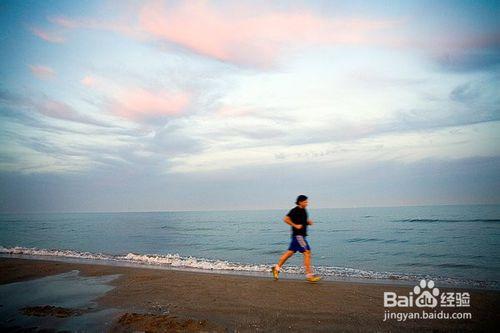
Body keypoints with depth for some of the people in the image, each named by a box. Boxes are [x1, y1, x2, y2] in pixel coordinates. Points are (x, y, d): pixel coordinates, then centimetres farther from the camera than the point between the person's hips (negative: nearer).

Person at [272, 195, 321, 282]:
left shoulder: (303, 210, 14)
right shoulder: (295, 210, -13)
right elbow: (286, 219, -17)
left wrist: (308, 222, 7)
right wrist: (295, 225, -19)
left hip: (301, 235, 9)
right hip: (298, 235, -9)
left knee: (290, 252, 14)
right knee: (307, 253, -11)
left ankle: (277, 267, 23)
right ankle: (309, 275, -8)